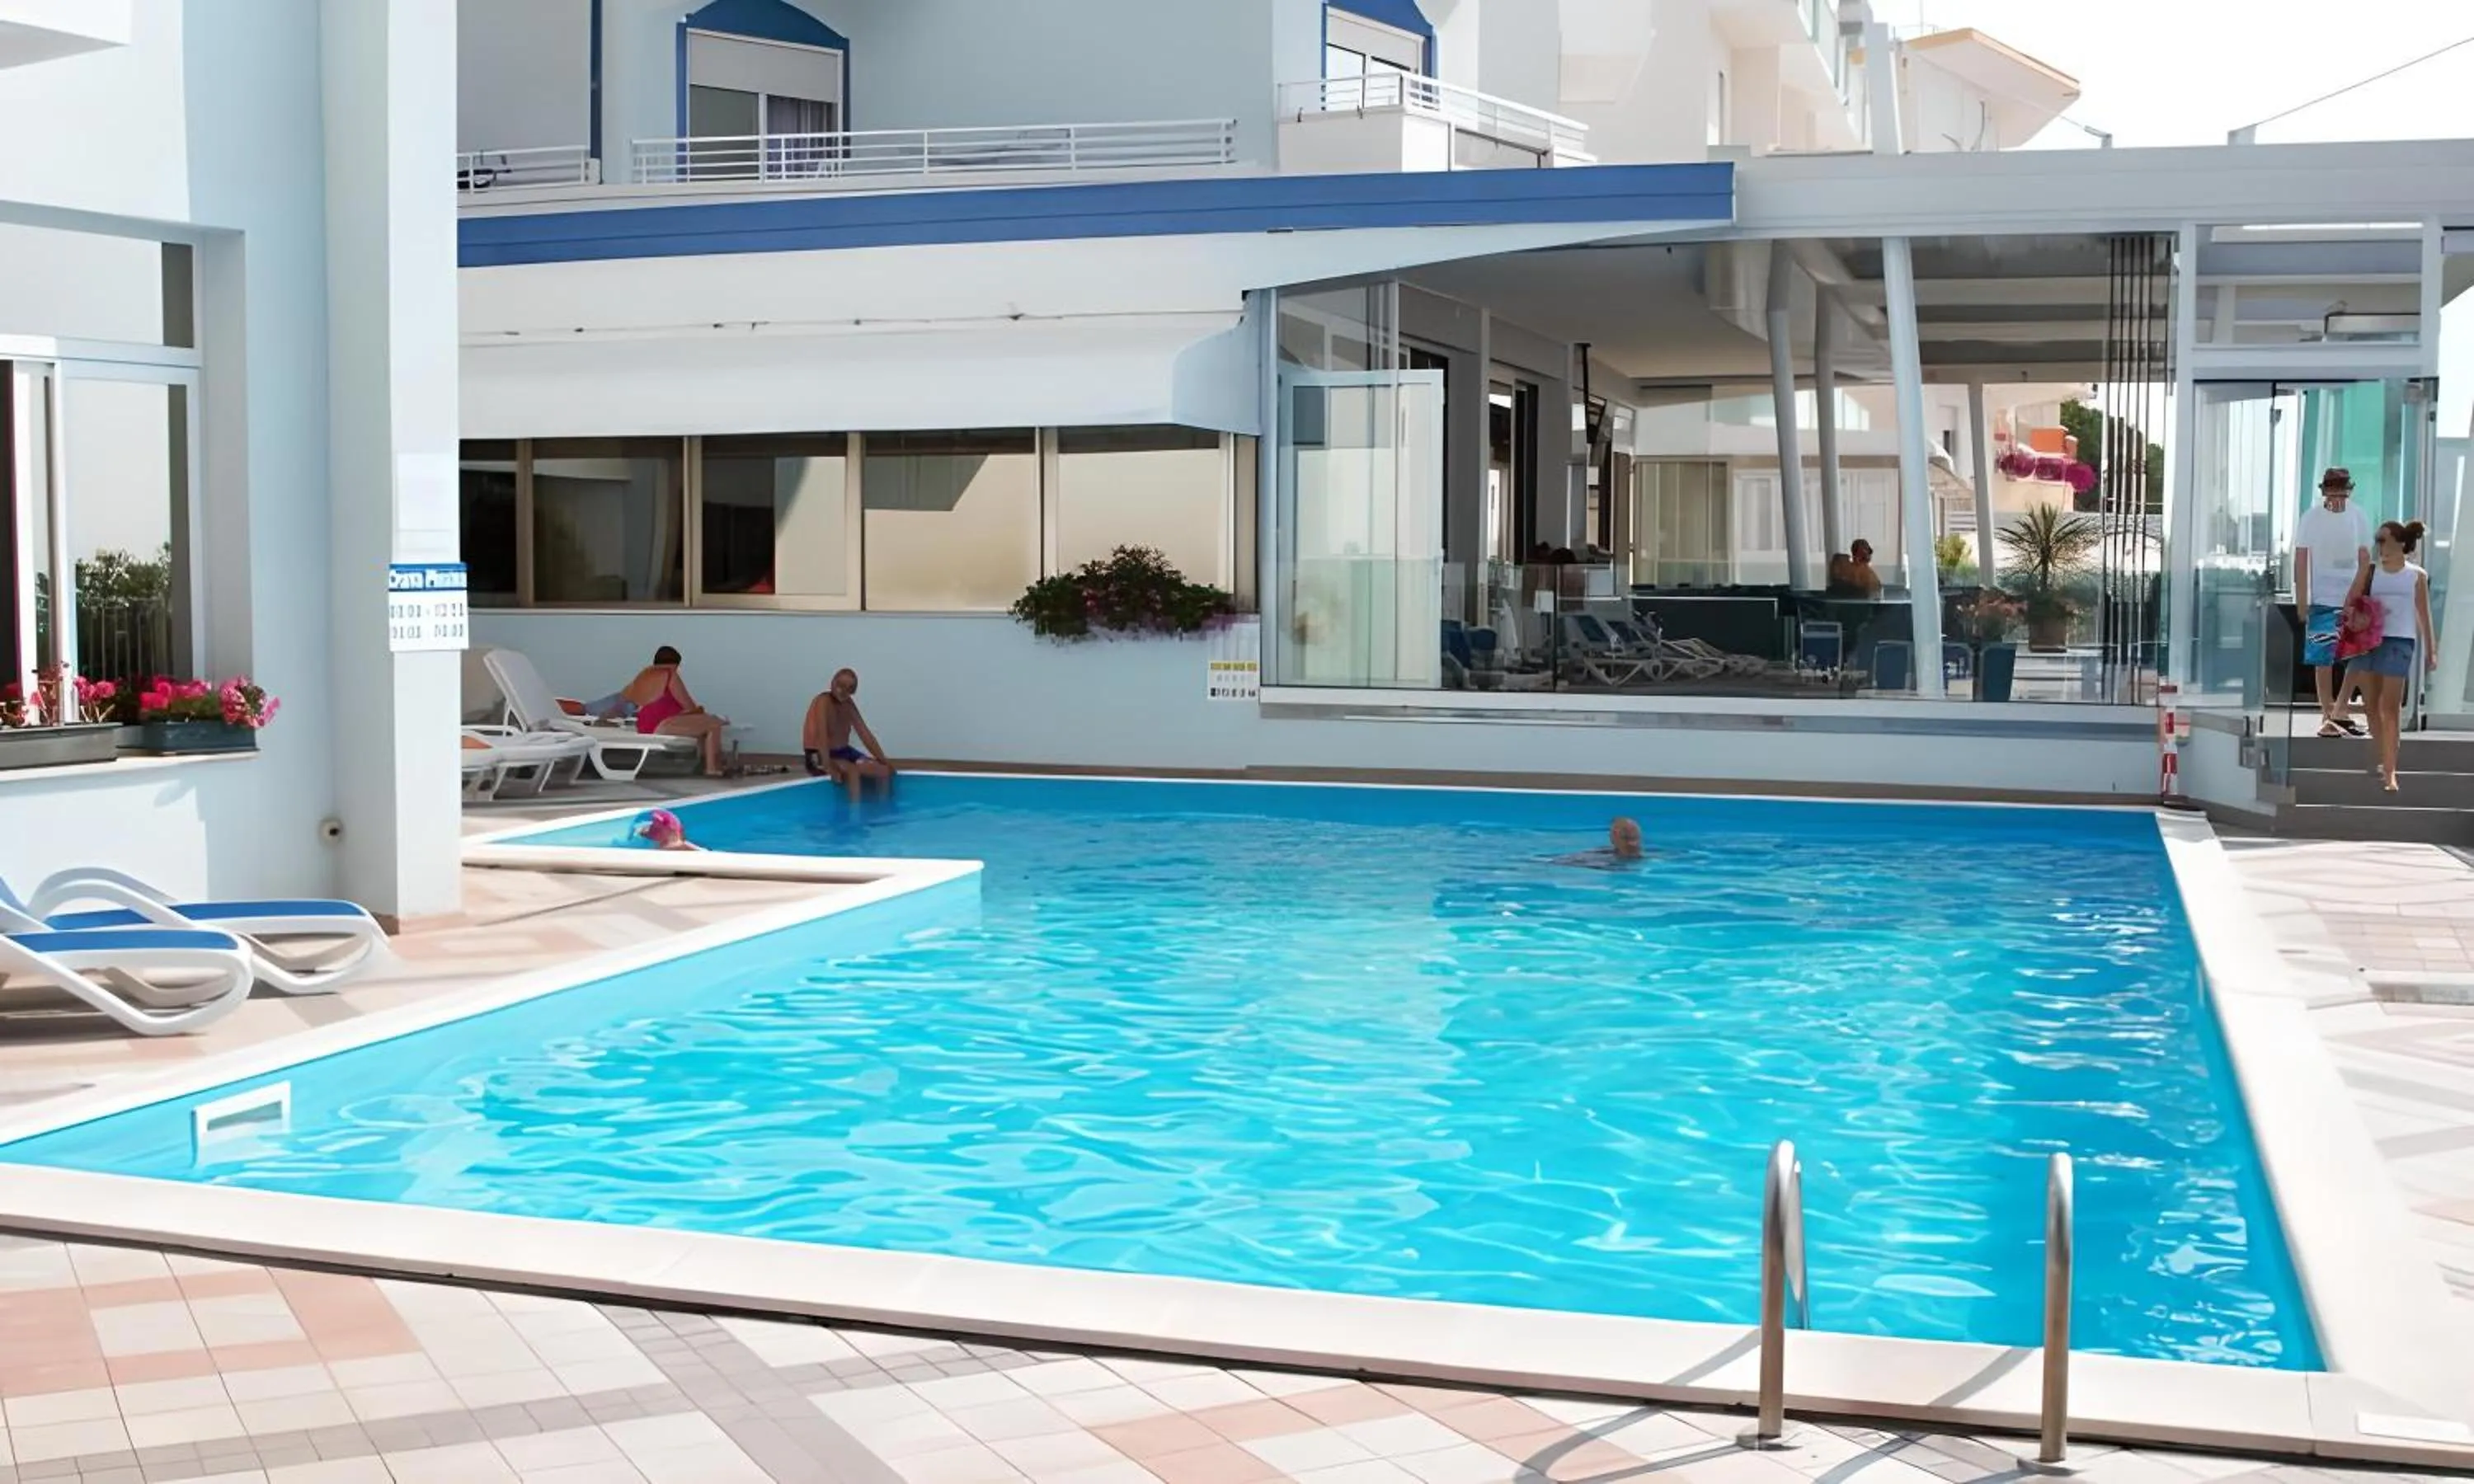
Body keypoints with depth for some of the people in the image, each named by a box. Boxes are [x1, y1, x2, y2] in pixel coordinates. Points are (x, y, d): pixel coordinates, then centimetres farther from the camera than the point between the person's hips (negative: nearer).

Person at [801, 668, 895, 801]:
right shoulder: (823, 702, -18)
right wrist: (829, 768, -35)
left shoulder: (848, 704, 5)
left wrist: (884, 761, 1)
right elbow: (822, 737, -27)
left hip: (843, 752, 8)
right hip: (819, 756, -8)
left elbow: (865, 734, 7)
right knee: (853, 771, -35)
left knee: (885, 770, -4)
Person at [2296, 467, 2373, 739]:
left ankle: (2340, 709, 13)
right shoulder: (2311, 518, -4)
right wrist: (2301, 599, -6)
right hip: (2322, 600, -2)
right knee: (2323, 660, 1)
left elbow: (2364, 559, 7)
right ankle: (2327, 717, 9)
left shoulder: (2359, 518, 3)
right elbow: (2301, 559, -3)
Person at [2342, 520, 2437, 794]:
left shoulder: (2417, 576, 5)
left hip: (2400, 644, -3)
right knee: (2371, 706, 7)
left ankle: (2390, 772, -9)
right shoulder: (2370, 571, 7)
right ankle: (2385, 761, 23)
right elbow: (2350, 603, 5)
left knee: (2390, 709, -9)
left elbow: (2424, 616, 9)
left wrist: (2431, 651, 9)